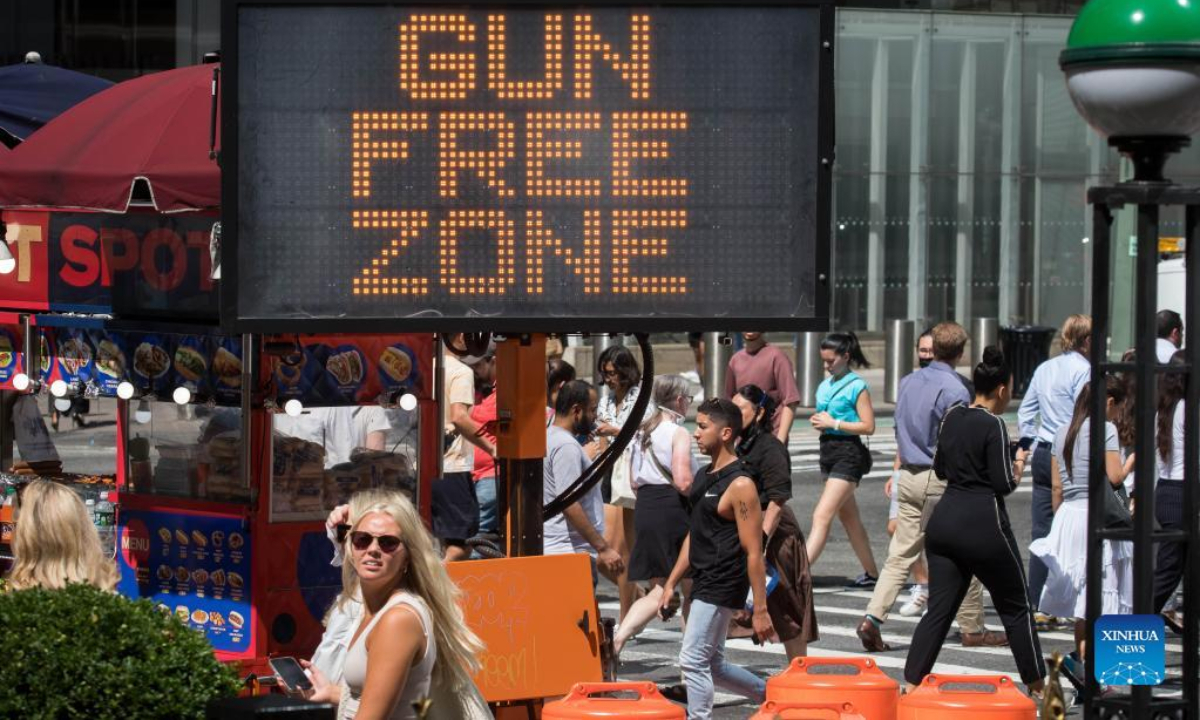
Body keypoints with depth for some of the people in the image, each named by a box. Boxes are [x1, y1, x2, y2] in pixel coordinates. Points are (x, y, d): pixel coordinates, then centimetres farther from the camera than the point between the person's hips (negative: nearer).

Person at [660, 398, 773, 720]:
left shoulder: (739, 485, -16)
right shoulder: (703, 476, 11)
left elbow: (754, 552, -17)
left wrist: (760, 610, -19)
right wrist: (671, 582, 18)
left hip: (723, 587, -9)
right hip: (704, 584, 9)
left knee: (693, 661, -8)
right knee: (713, 665, 16)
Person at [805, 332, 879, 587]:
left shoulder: (857, 386, -9)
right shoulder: (824, 386, 13)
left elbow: (868, 426, -12)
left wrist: (833, 423, -15)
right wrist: (819, 422, 2)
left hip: (848, 453, -9)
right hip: (828, 451, 9)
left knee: (822, 515, -15)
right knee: (849, 518, 15)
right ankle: (872, 573, 25)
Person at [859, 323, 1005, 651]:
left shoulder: (908, 382, 8)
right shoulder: (954, 390, -14)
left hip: (909, 477, 6)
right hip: (941, 480, -6)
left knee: (900, 555, 5)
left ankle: (873, 617, -11)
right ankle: (973, 629, 15)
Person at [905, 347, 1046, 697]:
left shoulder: (953, 416, 9)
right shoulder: (994, 425, -13)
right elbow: (1005, 484, -13)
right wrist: (1019, 464, 6)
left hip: (944, 520, 6)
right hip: (983, 525, -6)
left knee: (938, 610, 6)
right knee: (1016, 607, 10)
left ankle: (911, 686, -5)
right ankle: (1037, 687, 19)